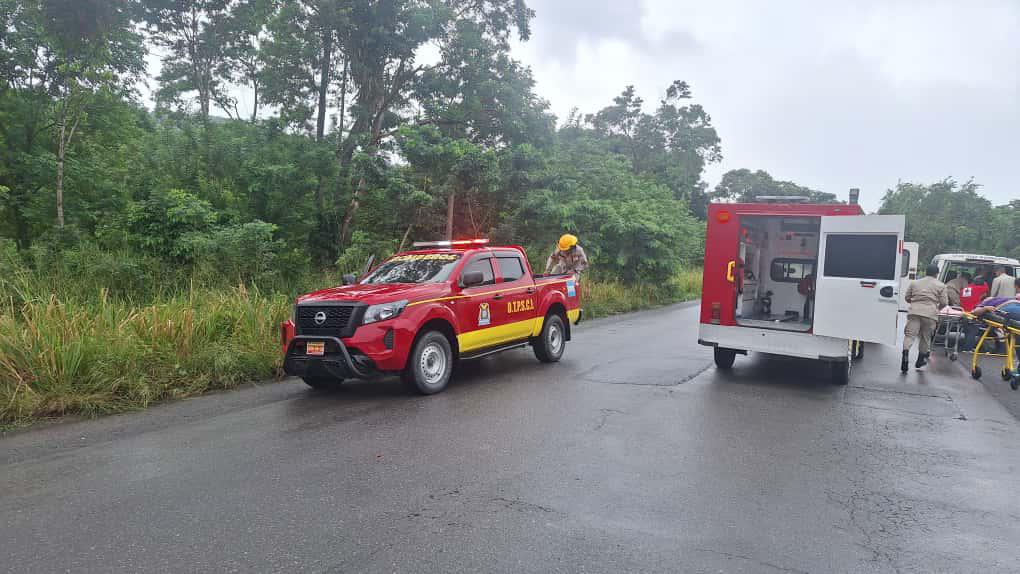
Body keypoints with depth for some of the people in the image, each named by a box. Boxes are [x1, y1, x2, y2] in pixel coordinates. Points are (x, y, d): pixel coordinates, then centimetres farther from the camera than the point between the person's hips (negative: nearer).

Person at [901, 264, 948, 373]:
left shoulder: (914, 282, 16)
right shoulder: (940, 285, 9)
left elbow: (907, 298, 19)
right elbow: (944, 302, 6)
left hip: (914, 312, 1)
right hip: (930, 314, 0)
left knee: (909, 335, -6)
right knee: (926, 337, 13)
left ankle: (905, 353, -29)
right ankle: (920, 360, 24)